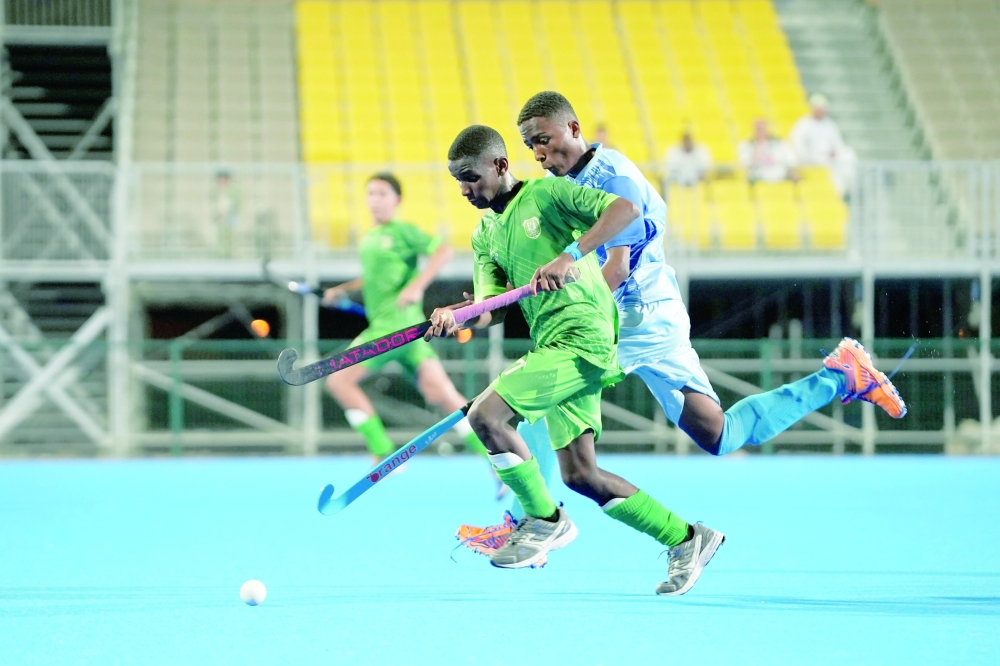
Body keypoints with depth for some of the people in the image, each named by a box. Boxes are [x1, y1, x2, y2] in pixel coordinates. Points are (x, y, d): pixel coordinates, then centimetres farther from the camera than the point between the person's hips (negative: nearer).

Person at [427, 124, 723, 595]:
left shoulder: (547, 193, -4)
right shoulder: (485, 235, 19)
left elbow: (626, 208, -16)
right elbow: (493, 308, 8)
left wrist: (571, 255, -27)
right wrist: (455, 318, -14)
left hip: (582, 337, -9)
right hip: (553, 346, 9)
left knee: (484, 414, -19)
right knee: (580, 475, 4)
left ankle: (545, 520, -3)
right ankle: (687, 539, 13)